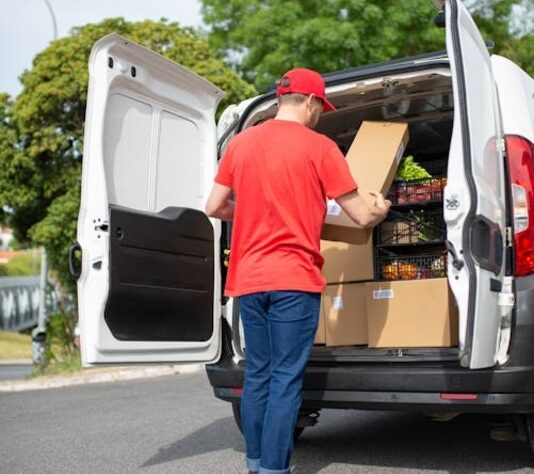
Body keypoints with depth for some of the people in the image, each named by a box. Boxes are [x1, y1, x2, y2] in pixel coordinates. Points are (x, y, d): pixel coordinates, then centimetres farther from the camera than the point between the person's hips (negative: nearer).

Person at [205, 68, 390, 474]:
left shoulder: (241, 143, 10)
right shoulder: (319, 146, -4)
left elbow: (215, 208, 13)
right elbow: (363, 217, -2)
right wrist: (381, 209, 21)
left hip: (248, 279, 5)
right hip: (293, 280, -5)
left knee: (257, 374, 13)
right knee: (286, 379, 0)